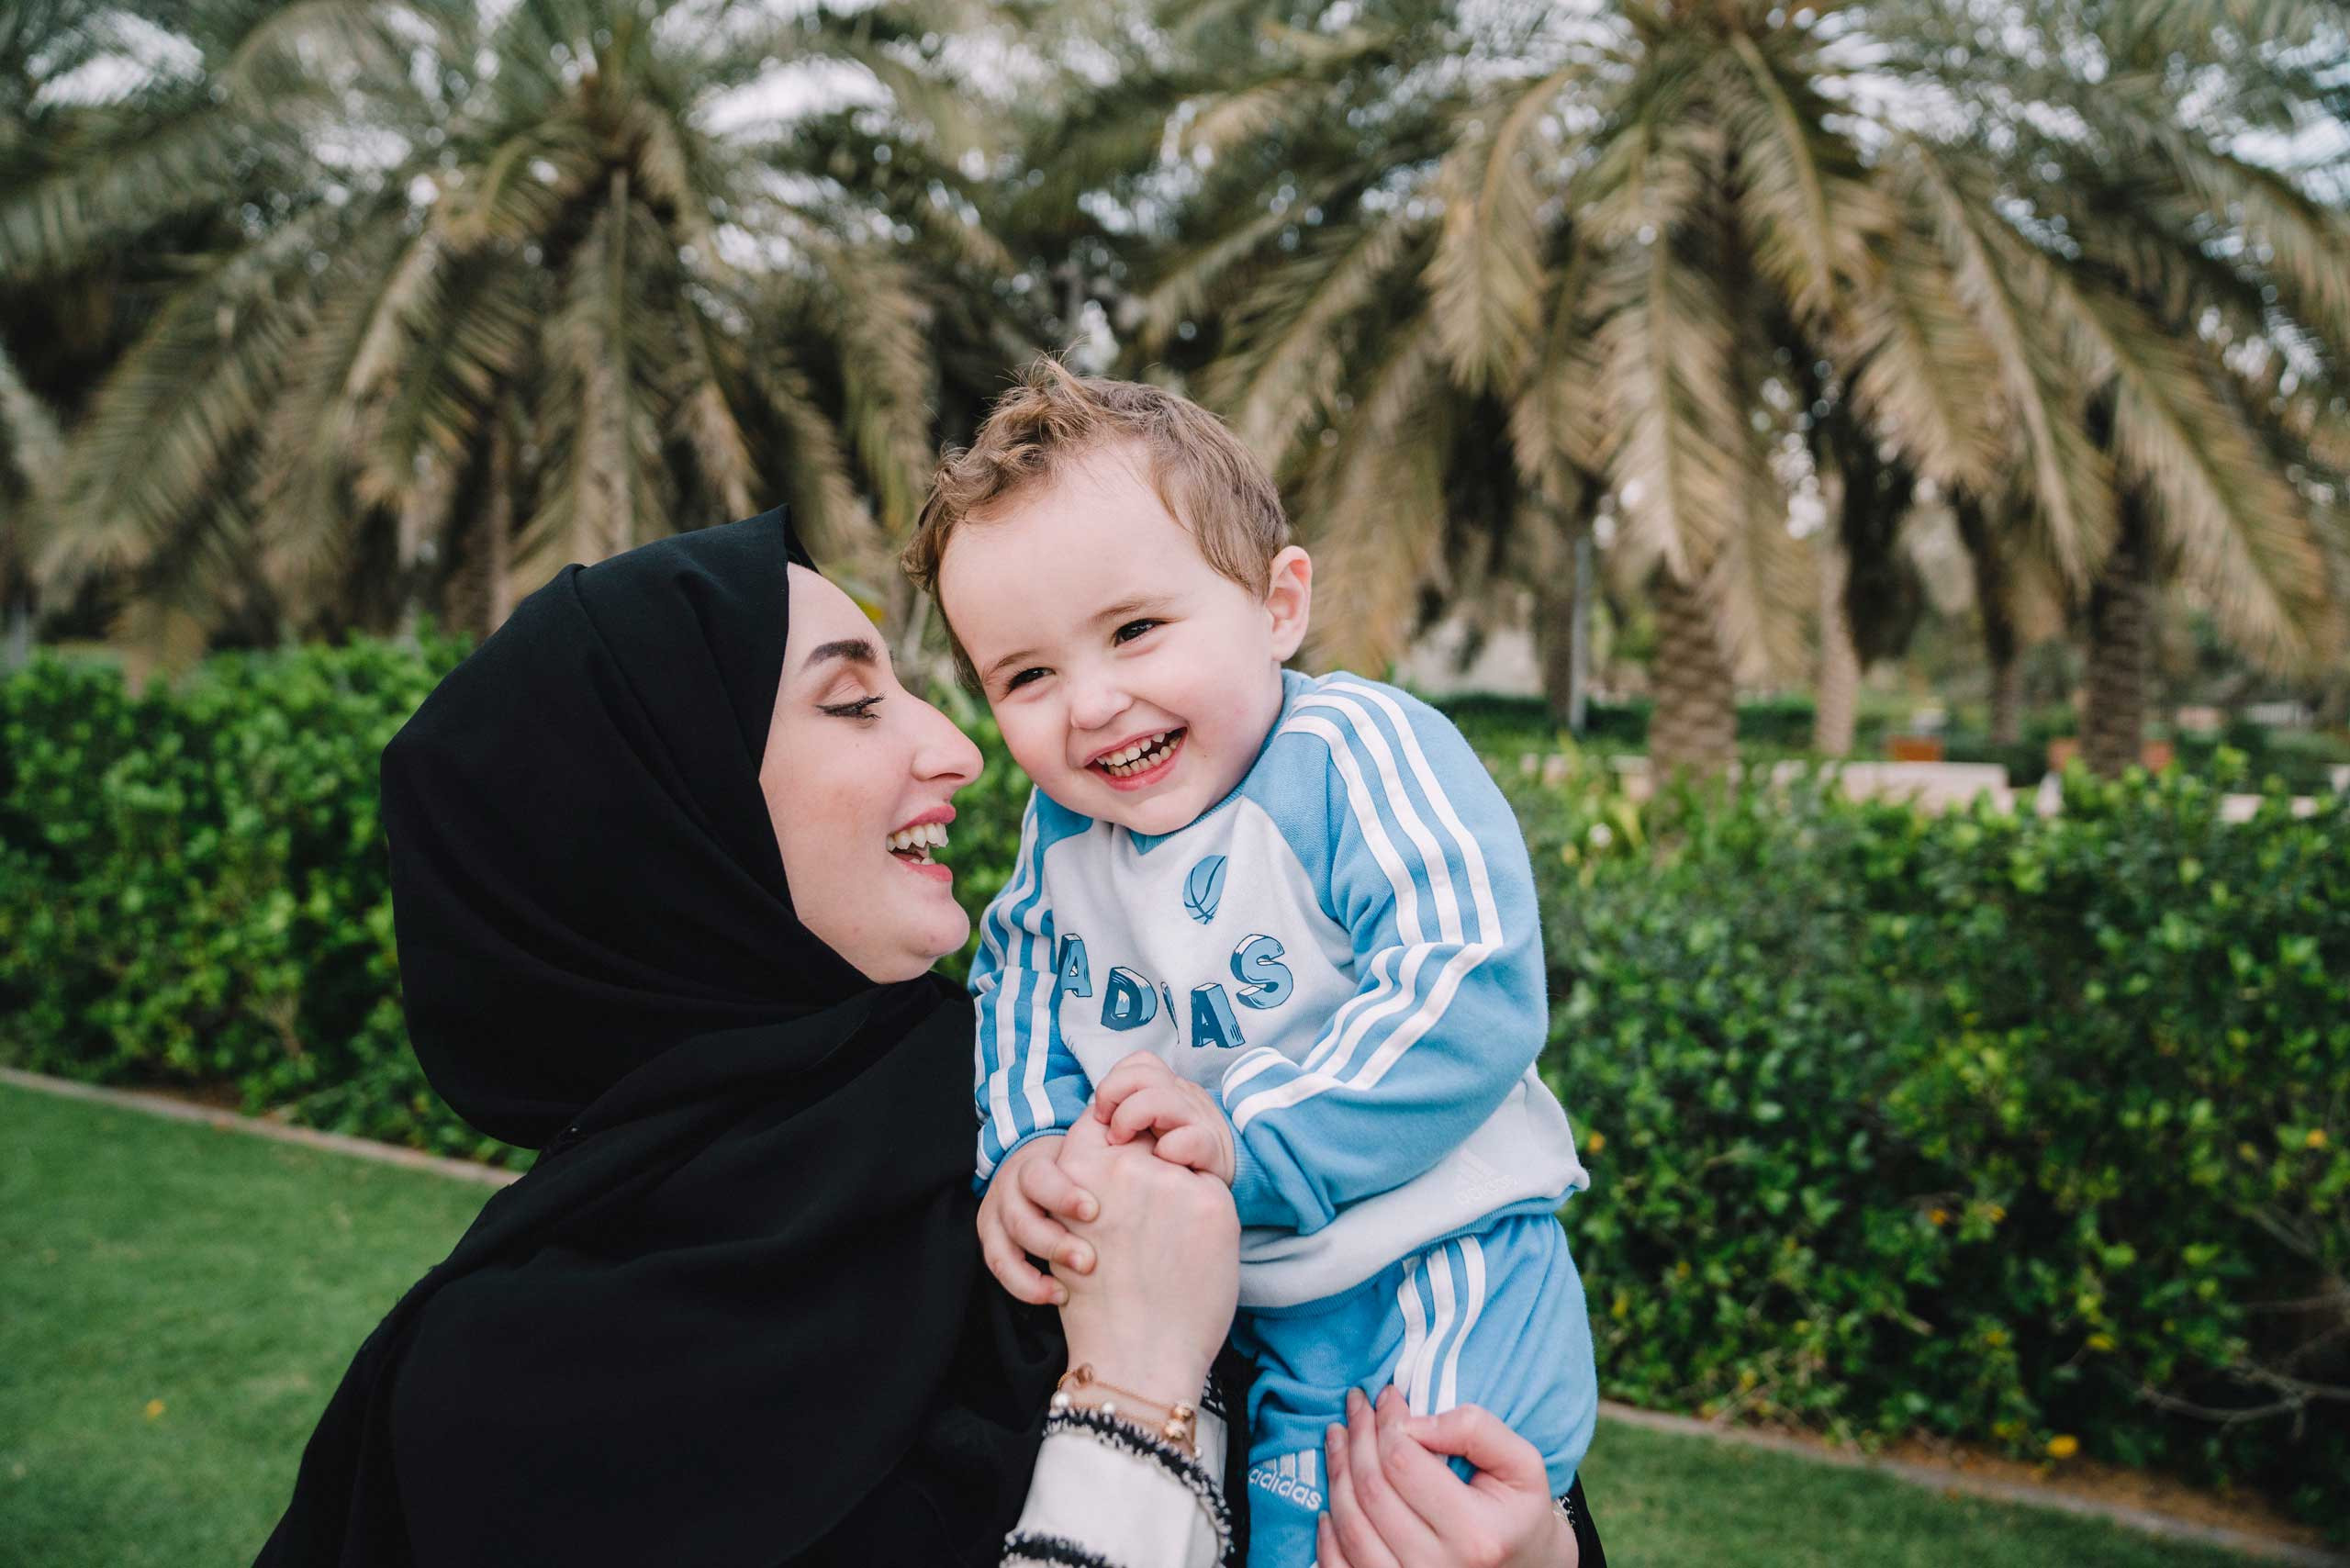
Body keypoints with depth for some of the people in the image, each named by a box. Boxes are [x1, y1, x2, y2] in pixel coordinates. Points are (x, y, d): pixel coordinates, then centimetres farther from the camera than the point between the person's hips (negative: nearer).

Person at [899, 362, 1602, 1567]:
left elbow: (1468, 997, -28)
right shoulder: (1062, 829, 1)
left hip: (1429, 1279, -5)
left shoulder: (1362, 758, -20)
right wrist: (1023, 1151, -13)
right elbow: (1019, 993, 8)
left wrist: (1251, 1137, -32)